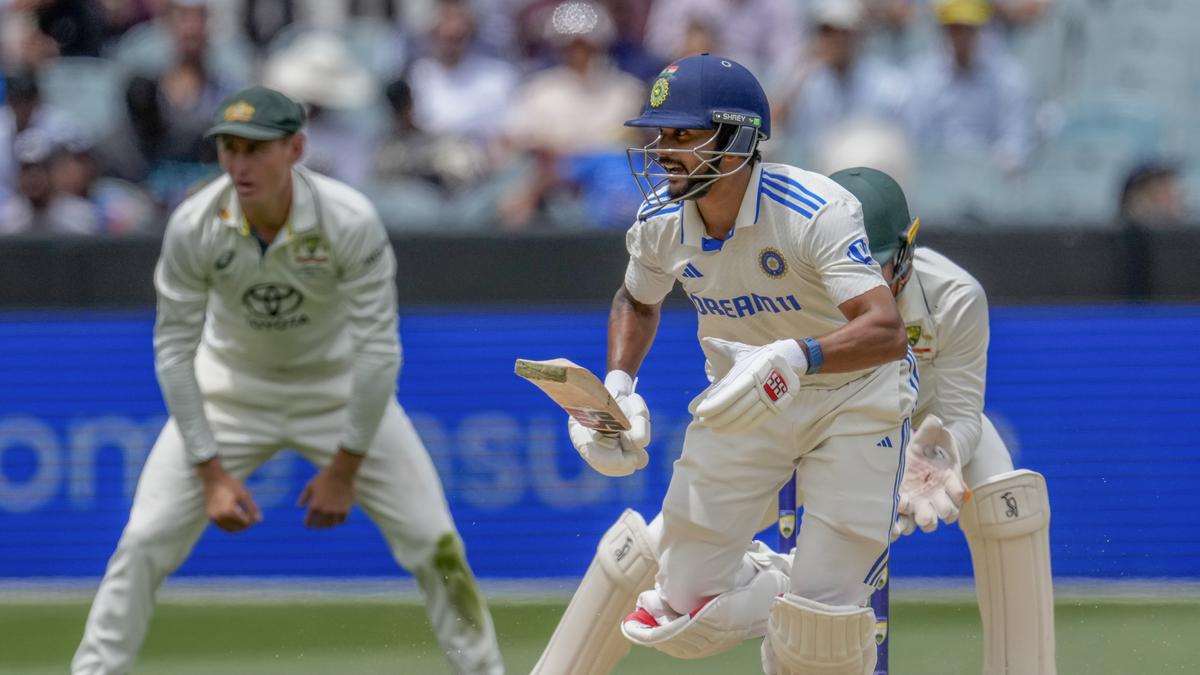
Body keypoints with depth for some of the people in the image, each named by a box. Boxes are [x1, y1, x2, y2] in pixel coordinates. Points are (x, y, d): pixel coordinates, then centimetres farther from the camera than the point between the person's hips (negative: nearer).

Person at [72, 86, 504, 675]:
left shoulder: (350, 222, -29)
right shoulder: (194, 227, -25)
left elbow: (378, 350, -23)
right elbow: (174, 350, -16)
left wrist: (344, 470, -20)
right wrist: (212, 472, -19)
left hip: (338, 387, -1)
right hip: (232, 384, 1)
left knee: (432, 540, -7)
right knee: (145, 541, -10)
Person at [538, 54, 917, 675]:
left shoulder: (815, 212, -29)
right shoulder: (661, 222, -11)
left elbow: (886, 332, -40)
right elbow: (637, 301, 13)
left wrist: (794, 358, -57)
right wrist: (618, 384, -5)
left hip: (852, 395, -5)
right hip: (744, 399, 5)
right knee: (690, 621, -2)